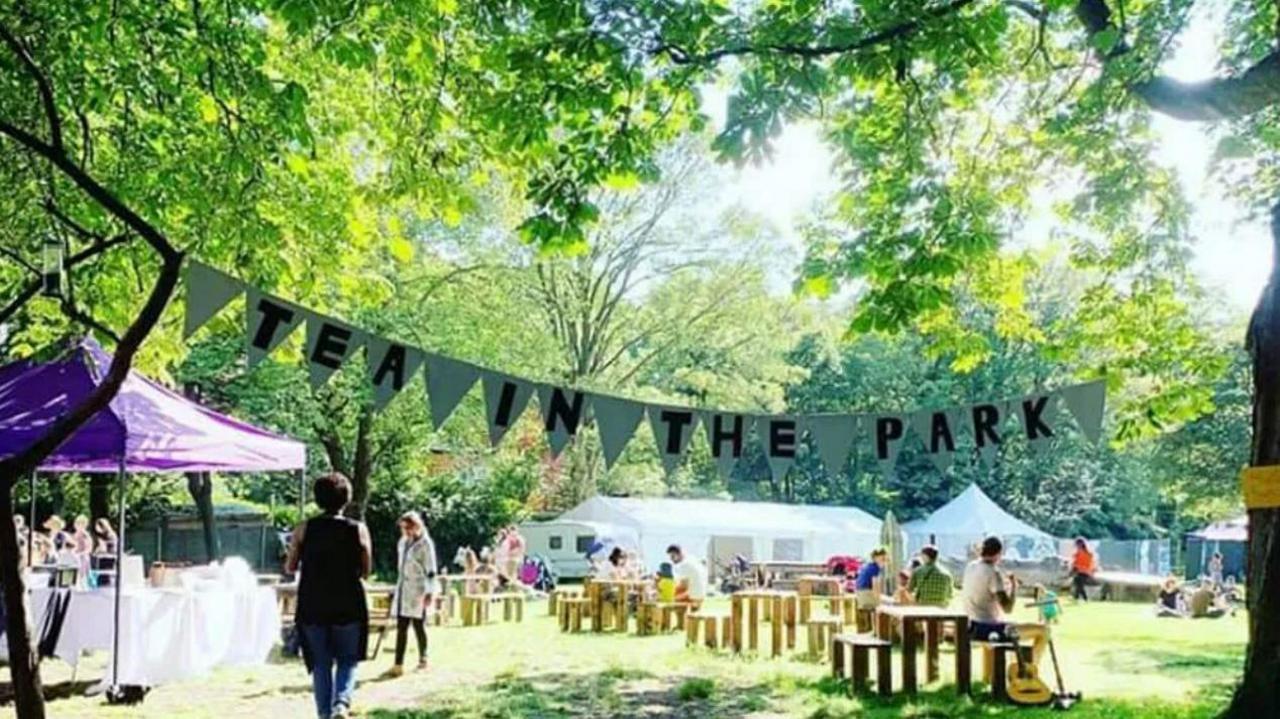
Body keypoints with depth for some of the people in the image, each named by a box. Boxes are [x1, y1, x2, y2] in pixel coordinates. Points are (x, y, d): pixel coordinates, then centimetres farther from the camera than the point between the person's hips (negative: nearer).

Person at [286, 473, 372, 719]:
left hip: (312, 607, 1)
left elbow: (290, 567, 3)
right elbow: (365, 571, -1)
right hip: (348, 606, -1)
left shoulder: (304, 529, -2)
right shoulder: (358, 529, -4)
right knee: (347, 660, 13)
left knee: (320, 664, 12)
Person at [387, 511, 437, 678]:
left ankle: (422, 660, 19)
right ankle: (398, 664, -1)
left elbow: (431, 570, -12)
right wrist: (396, 590, 22)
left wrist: (429, 592, -18)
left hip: (417, 591, -6)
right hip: (402, 590, 6)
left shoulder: (425, 544, -10)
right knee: (401, 627, 1)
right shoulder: (403, 542, 11)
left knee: (418, 625, 3)